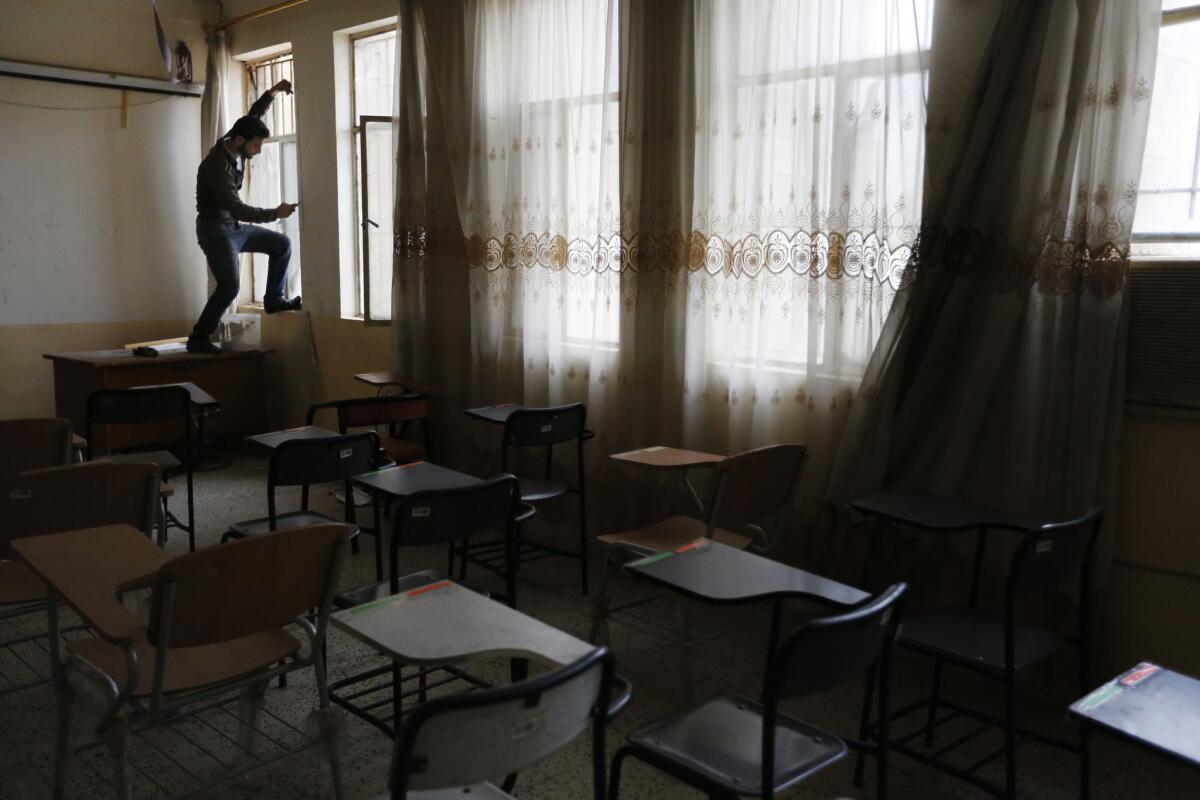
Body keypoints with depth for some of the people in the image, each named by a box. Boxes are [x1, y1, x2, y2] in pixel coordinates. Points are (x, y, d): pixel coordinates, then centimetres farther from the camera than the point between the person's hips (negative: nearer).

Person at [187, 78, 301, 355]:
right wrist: (275, 213, -28)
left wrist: (272, 92, -1)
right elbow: (237, 209, -30)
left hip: (235, 228, 9)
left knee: (282, 245, 12)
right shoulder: (216, 165, -26)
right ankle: (198, 339, -9)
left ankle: (273, 299, 21)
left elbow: (253, 116, 13)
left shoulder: (235, 148, -1)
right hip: (215, 231, -9)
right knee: (229, 286, -19)